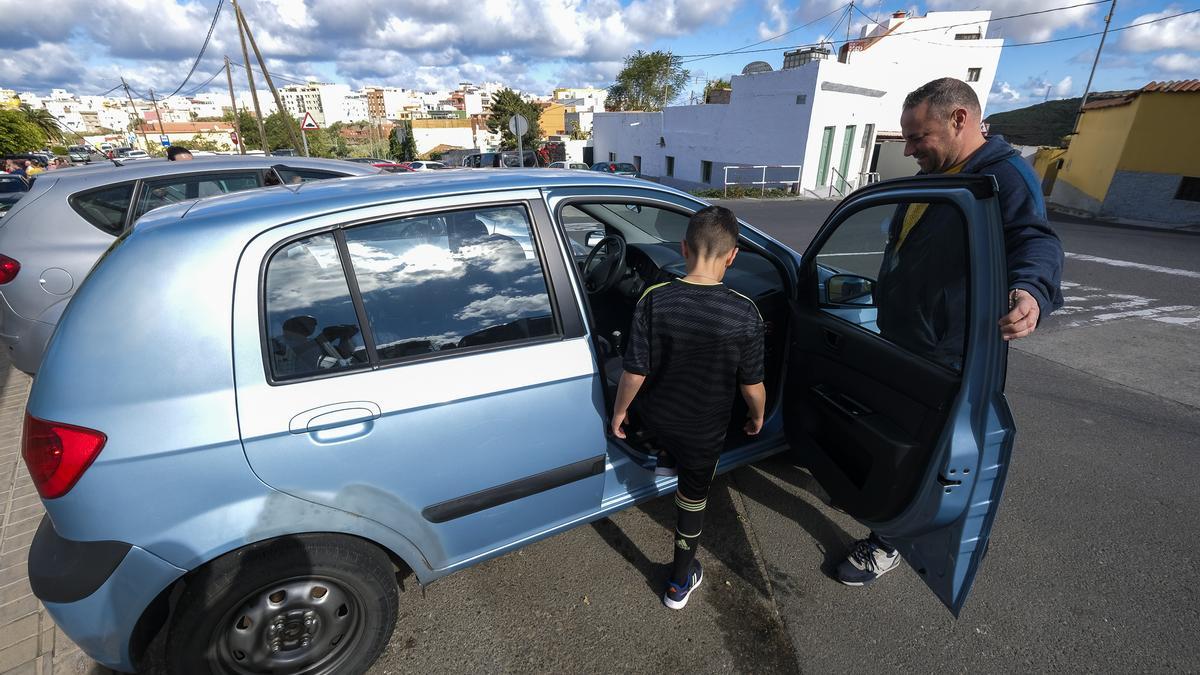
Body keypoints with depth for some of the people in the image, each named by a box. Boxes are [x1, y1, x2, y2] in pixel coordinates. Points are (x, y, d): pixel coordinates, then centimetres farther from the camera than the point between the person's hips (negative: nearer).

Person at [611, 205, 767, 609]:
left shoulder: (654, 300, -23)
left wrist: (619, 411, 1)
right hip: (704, 430, -1)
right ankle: (679, 584, 37)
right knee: (692, 499, 20)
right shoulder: (745, 314, -23)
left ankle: (666, 460, 58)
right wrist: (758, 417, 10)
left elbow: (635, 373, -17)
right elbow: (752, 385, -11)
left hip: (654, 419, 1)